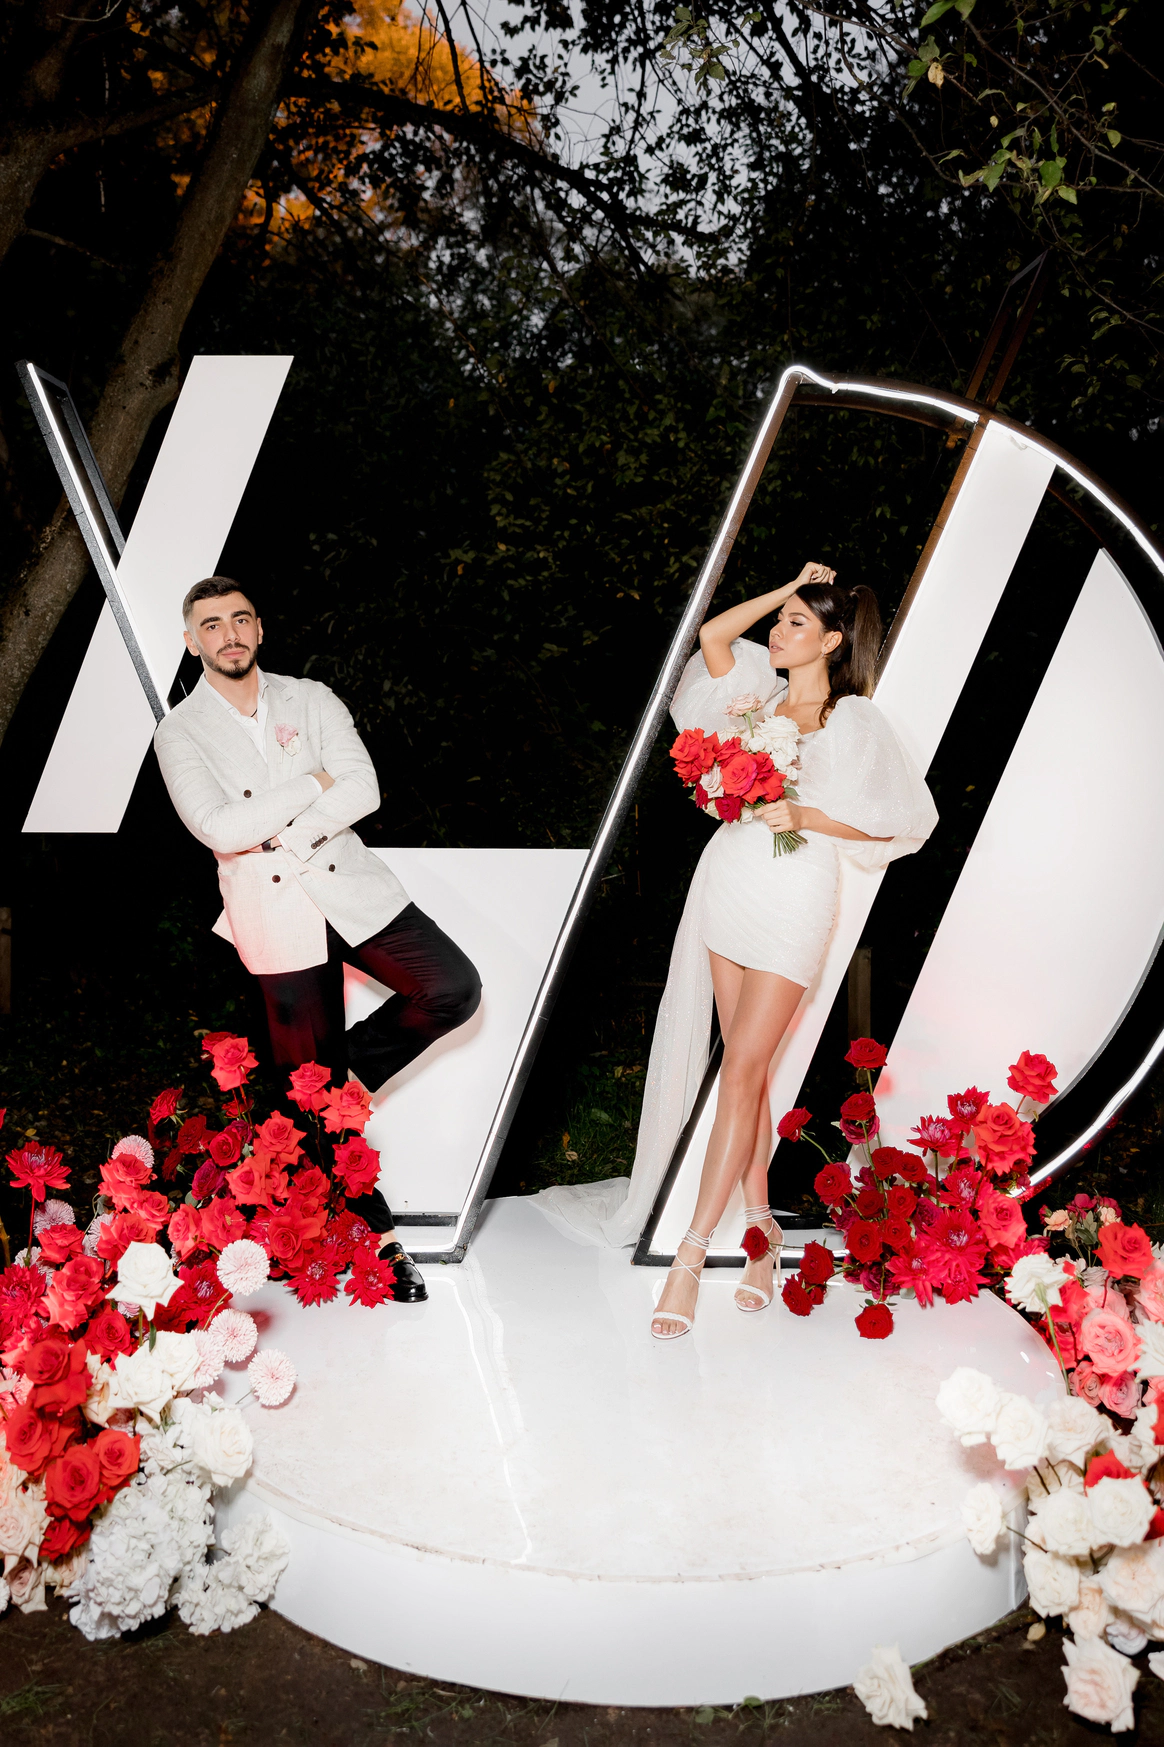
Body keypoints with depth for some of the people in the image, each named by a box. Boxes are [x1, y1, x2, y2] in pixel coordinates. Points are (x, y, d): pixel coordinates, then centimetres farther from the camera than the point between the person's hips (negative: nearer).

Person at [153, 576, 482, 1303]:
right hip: (275, 916, -2)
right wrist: (310, 786, -10)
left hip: (353, 887, 2)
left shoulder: (310, 698, 6)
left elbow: (364, 789, -7)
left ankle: (354, 1061, 10)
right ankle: (378, 1235, 17)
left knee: (454, 987, -16)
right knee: (313, 1088, 3)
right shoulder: (180, 733, 0)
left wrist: (277, 835, -15)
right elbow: (219, 827, -14)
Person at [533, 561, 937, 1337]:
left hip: (793, 901, -5)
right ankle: (761, 1227, 19)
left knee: (743, 1070, -9)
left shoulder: (856, 720, -1)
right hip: (726, 882, 5)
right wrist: (788, 587, 10)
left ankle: (691, 1256, -7)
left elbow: (905, 820, -3)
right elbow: (712, 637, 7)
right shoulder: (764, 694, 12)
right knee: (747, 1069, 8)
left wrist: (806, 817, -12)